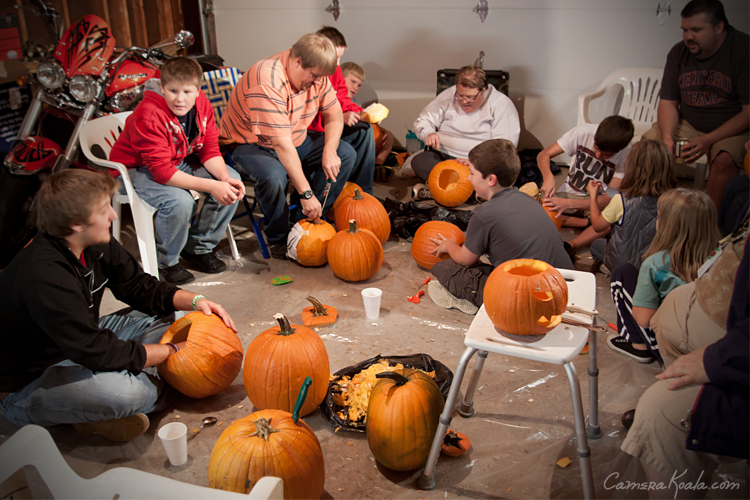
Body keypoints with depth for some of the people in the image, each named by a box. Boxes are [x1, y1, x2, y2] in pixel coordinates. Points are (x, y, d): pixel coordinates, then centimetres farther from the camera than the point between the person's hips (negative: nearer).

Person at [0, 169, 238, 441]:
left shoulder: (97, 245, -7)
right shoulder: (43, 276, -34)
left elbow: (140, 286, 6)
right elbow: (95, 351, -33)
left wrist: (195, 300, -11)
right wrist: (172, 350, -22)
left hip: (80, 347, 9)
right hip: (25, 384, -9)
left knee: (170, 318, 7)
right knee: (127, 393, -37)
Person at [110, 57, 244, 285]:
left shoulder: (201, 104, -10)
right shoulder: (148, 116, -30)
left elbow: (210, 150, -6)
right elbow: (162, 171, -33)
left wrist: (225, 178, -26)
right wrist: (211, 186, -38)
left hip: (180, 161, 7)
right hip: (137, 169, -7)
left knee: (233, 183, -11)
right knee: (179, 201, -35)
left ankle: (198, 247, 4)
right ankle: (165, 262, -6)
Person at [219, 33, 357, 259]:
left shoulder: (315, 75, -7)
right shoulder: (266, 81, -31)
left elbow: (334, 115, 2)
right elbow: (281, 145, -35)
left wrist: (329, 150, -19)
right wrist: (306, 193, -35)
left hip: (295, 142, 8)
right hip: (251, 145, -8)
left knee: (346, 154, -6)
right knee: (273, 176, -40)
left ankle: (301, 222, -4)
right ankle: (277, 238, -10)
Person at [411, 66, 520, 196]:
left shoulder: (501, 104, -3)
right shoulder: (448, 95, 8)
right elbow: (422, 121, 13)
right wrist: (429, 134, -12)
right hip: (442, 156, 3)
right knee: (418, 161, -28)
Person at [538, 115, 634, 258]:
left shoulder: (627, 156, -22)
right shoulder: (584, 132, -19)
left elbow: (608, 199, -26)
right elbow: (544, 155, -13)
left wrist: (568, 203, -39)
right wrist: (548, 177, -36)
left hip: (599, 200, -2)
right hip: (571, 191, 2)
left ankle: (570, 246, -38)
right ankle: (589, 223, -14)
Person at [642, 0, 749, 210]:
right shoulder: (679, 53, 0)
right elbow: (668, 102, 1)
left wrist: (709, 140, -27)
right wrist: (667, 137, -18)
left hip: (732, 129, -4)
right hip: (687, 124, 5)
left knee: (724, 160, -36)